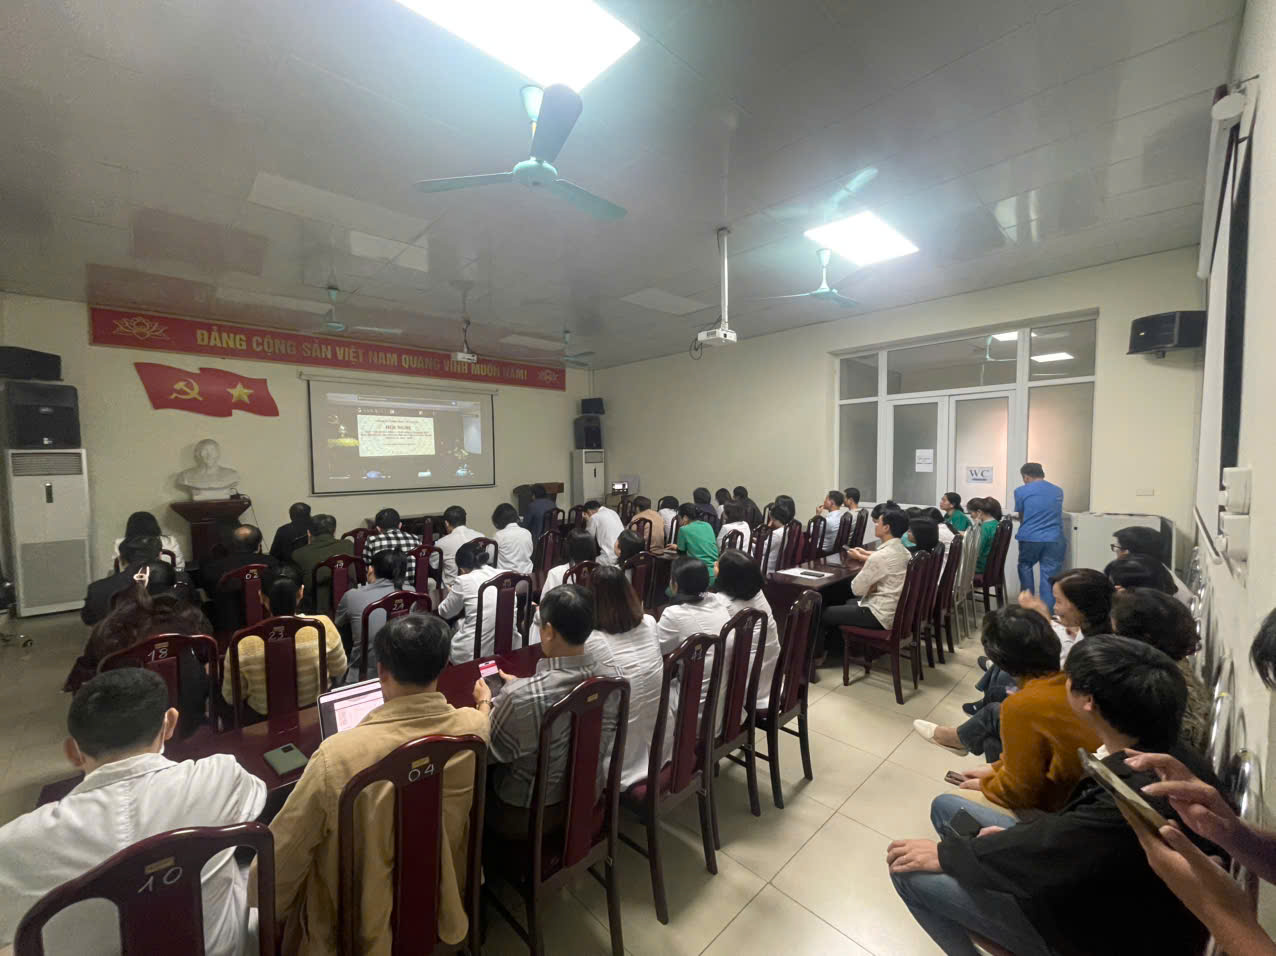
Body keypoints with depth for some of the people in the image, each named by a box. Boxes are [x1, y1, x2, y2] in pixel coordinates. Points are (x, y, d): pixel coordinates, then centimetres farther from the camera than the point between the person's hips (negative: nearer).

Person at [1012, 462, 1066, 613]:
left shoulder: (1021, 491, 1)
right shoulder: (1058, 491, 13)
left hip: (1030, 538, -2)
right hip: (1054, 540, 2)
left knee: (1025, 567, 23)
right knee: (1049, 577, 3)